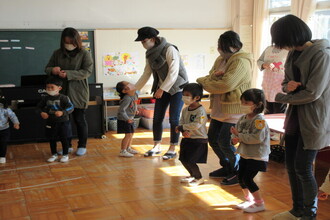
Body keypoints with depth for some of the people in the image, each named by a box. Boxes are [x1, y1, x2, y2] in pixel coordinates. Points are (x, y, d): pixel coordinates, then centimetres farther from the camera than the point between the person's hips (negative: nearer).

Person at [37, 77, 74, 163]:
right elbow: (39, 107, 11)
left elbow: (71, 107, -15)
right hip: (50, 122, 4)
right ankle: (54, 154, 30)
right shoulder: (45, 98, -1)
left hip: (63, 122, -4)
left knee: (64, 139, 4)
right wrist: (42, 112, -9)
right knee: (52, 139, 13)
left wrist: (62, 112, -28)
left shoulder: (63, 98, -13)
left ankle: (65, 155, 19)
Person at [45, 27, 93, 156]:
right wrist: (52, 70, -15)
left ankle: (82, 146, 22)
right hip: (61, 92, 4)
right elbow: (47, 68, 10)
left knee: (80, 120, 7)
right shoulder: (57, 53, 6)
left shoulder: (84, 54, -5)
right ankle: (67, 145, 25)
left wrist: (68, 74, -25)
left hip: (78, 93, -3)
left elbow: (87, 71, -15)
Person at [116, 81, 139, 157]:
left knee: (131, 134, 18)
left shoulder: (134, 94, -1)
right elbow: (121, 110, -31)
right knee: (128, 134, -10)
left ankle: (128, 148, 35)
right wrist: (127, 119, -35)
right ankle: (122, 151, 0)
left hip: (130, 118, 9)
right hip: (124, 119, -9)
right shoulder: (127, 99, -29)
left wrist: (136, 109, 8)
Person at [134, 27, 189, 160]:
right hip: (162, 88, 7)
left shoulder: (169, 49, -19)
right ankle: (157, 147, 18)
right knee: (157, 118, 5)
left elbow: (173, 72, -23)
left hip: (177, 87, -7)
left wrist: (162, 89, -23)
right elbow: (146, 74, 10)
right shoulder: (150, 54, 3)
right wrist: (134, 89, 7)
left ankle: (172, 149, 5)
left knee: (174, 119, -5)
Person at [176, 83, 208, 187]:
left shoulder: (201, 111, -18)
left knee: (190, 160, -10)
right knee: (183, 159, 12)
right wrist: (184, 131, -18)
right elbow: (181, 123, 4)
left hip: (199, 140, -8)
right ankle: (193, 175, 36)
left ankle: (199, 178, 13)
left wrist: (182, 127, -22)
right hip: (187, 139, 8)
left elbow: (196, 125, -27)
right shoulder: (185, 110, 6)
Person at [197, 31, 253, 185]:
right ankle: (227, 167, 34)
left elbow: (226, 84, -28)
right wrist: (213, 76, -16)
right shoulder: (221, 60, 11)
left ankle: (238, 172, 13)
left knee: (224, 142, -9)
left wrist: (204, 82, -16)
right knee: (213, 138, 14)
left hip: (234, 110, -9)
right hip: (219, 108, 10)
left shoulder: (241, 62, -19)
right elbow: (211, 77, 9)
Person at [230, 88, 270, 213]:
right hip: (245, 154, 8)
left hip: (257, 156, -8)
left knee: (247, 179, -8)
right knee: (241, 177, 14)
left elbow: (257, 138, -30)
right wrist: (234, 138, -17)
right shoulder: (243, 118, 4)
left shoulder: (259, 120, -21)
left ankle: (260, 204, 9)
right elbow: (236, 131, 8)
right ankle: (249, 200, 34)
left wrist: (239, 135, -24)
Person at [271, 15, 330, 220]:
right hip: (295, 116, 8)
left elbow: (312, 93, -21)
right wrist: (288, 86, -11)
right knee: (291, 164, 12)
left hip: (313, 119, -8)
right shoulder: (294, 54, 8)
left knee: (303, 168, 0)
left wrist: (282, 98, -8)